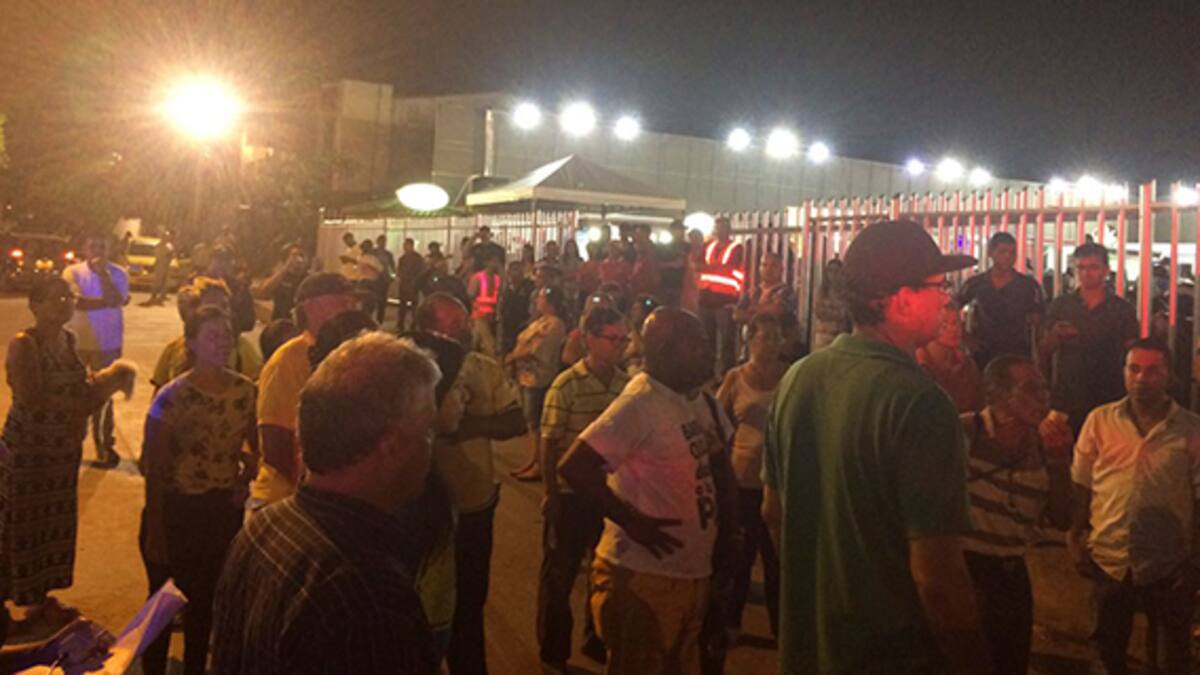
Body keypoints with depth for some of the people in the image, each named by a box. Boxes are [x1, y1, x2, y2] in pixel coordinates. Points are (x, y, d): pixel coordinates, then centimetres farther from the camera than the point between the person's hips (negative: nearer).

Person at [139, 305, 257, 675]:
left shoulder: (245, 390, -5)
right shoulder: (172, 396, -17)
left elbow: (256, 444, 12)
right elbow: (153, 467, -12)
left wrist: (250, 466, -9)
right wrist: (154, 530, -9)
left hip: (225, 509, 4)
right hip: (177, 509, -4)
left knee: (206, 598, 21)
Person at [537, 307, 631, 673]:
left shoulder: (627, 384, -2)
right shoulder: (566, 386, -15)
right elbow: (549, 444, -11)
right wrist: (551, 496, -11)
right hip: (571, 495, -4)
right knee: (559, 575, 9)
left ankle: (598, 639, 40)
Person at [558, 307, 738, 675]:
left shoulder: (702, 401, 5)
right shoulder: (641, 402, -20)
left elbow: (717, 462, 21)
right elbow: (574, 468, -26)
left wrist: (729, 520, 10)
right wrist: (633, 522, -23)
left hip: (694, 571, 8)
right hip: (643, 576, -8)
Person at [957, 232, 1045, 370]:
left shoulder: (1029, 285, -2)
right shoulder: (975, 283, 1)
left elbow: (1037, 324, 0)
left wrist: (1038, 357, -8)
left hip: (1017, 356, -1)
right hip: (982, 356, 1)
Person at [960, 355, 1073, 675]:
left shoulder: (1041, 445, 3)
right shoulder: (964, 431, -17)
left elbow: (1060, 520, 4)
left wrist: (1060, 461, -8)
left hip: (1014, 573, 6)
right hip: (967, 569, -6)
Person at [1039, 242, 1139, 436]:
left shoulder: (1123, 309, 4)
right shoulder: (1059, 306, 6)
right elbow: (1043, 353, 6)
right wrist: (1055, 336, -13)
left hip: (1108, 403, 0)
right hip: (1064, 401, 1)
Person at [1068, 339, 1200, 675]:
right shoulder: (1099, 420, -4)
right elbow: (1080, 486, 1)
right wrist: (1074, 540, -2)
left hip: (1168, 564, -1)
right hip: (1109, 560, 1)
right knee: (1107, 647, 18)